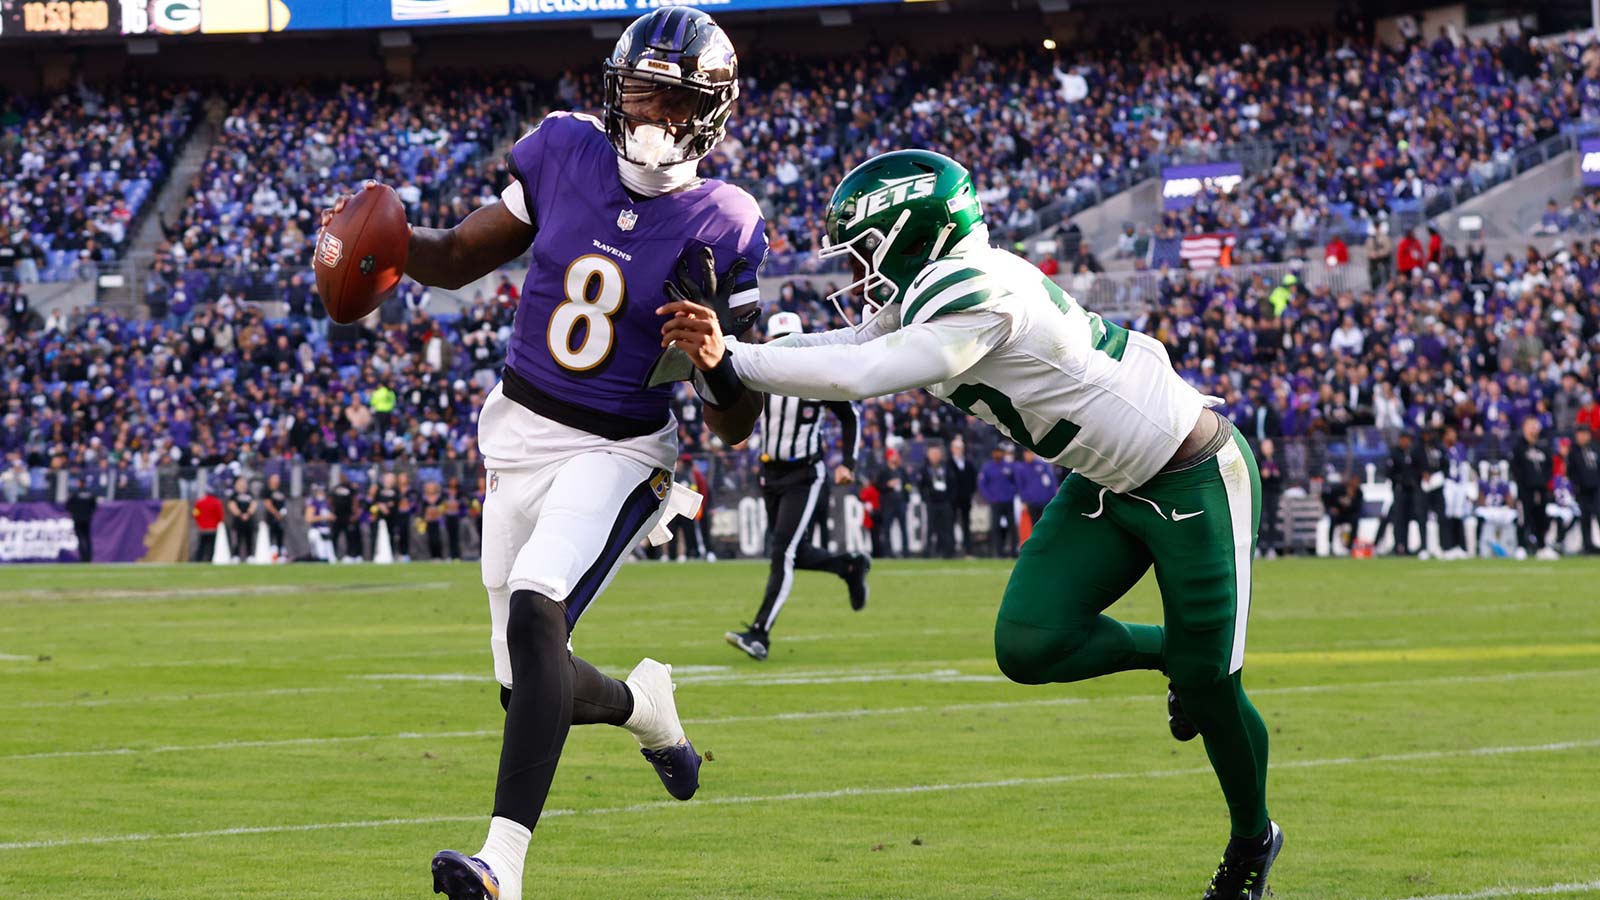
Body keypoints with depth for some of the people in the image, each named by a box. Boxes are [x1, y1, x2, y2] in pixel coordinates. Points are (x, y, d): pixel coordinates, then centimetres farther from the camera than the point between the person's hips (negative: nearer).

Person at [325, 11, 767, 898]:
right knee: (530, 689, 9)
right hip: (518, 434, 5)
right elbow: (457, 258, 8)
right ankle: (648, 708, 45)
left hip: (618, 452, -5)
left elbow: (736, 426, -7)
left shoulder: (721, 231, -11)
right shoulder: (567, 154, -2)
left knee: (535, 615, -31)